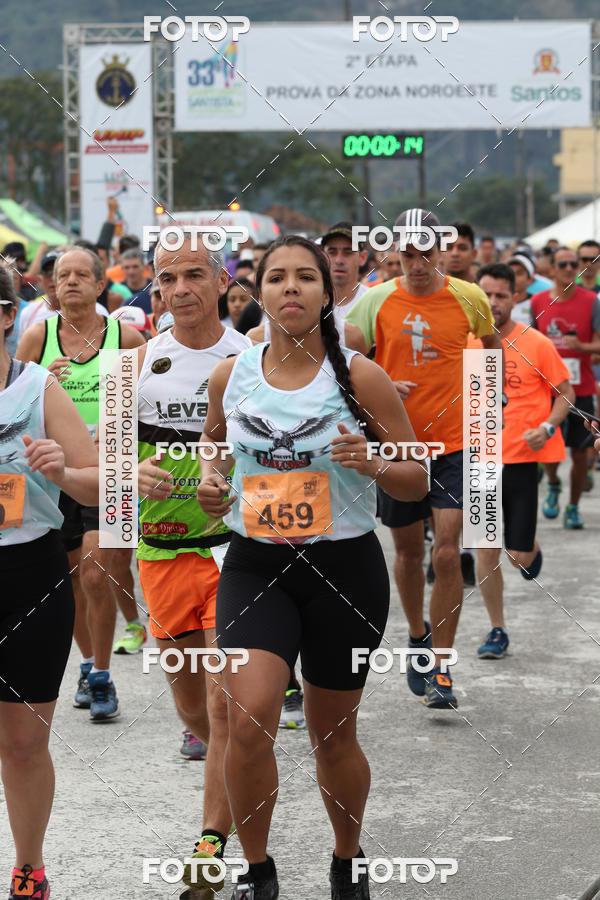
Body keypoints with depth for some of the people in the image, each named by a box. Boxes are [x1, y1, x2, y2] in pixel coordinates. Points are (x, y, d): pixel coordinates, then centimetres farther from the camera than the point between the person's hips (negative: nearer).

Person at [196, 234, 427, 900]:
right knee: (249, 720, -17)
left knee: (332, 735, 11)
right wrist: (209, 477, 1)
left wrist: (372, 465, -23)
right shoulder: (230, 375, 0)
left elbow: (417, 482, -2)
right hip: (255, 565, 1)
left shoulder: (360, 377, -7)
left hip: (345, 569, -1)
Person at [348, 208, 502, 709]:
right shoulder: (376, 301, -4)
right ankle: (418, 636, 39)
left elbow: (492, 343, 19)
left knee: (447, 554, -11)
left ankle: (441, 671, -3)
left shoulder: (469, 298, -2)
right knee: (409, 552, 13)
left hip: (453, 445, -1)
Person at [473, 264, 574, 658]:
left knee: (520, 556, -1)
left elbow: (566, 394, 1)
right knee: (486, 552, 0)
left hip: (523, 458, -2)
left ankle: (531, 548, 37)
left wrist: (547, 428, -15)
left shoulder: (536, 344, -6)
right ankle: (498, 630, 16)